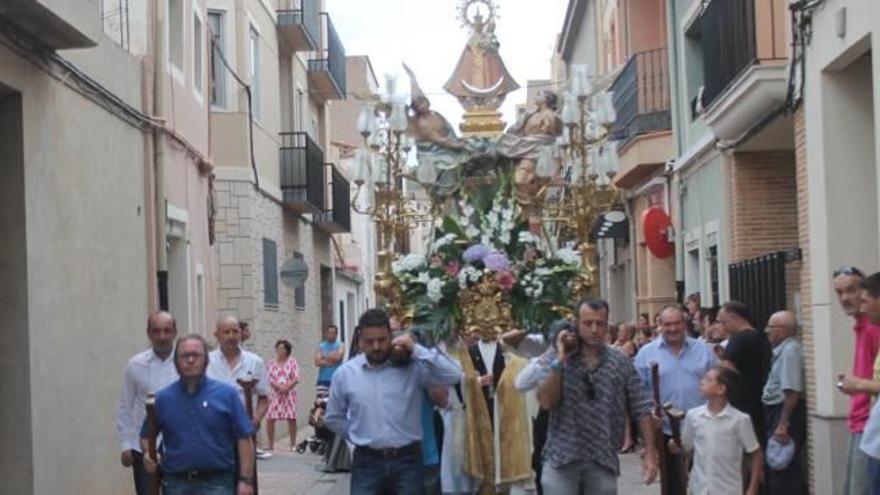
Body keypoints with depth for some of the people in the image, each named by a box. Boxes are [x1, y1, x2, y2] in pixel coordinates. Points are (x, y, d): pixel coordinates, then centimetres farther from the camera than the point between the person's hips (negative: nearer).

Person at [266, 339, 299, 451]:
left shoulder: (292, 361, 5)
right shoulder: (272, 363, 9)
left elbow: (296, 378, -1)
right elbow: (269, 378, 2)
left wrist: (287, 387, -14)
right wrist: (278, 387, -14)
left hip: (289, 393, -1)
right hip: (275, 394, 1)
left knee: (291, 419, -6)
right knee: (270, 419, -6)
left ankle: (293, 444, 3)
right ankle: (271, 444, 4)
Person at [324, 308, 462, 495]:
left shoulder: (412, 367, -4)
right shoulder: (345, 373, 2)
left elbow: (453, 376, -17)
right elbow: (333, 418, 15)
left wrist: (416, 350, -18)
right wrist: (358, 436, 7)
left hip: (407, 460, -1)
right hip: (367, 462, 1)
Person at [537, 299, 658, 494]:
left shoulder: (621, 363, 2)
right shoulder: (559, 359, 0)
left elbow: (642, 409, 2)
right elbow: (546, 402, -11)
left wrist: (650, 453, -4)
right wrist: (559, 361, -16)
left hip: (603, 460, 1)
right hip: (561, 458, -1)